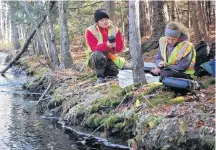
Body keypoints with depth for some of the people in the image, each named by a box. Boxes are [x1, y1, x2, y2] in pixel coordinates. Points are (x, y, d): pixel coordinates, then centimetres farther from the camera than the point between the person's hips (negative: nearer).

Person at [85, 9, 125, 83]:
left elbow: (119, 47, -6)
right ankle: (100, 77, -18)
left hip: (110, 59, 3)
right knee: (98, 55, -38)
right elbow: (94, 48, -20)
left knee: (114, 74, -22)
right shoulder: (90, 31, -10)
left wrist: (112, 47, -30)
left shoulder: (115, 30, -1)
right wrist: (106, 45, -38)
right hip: (96, 60, -3)